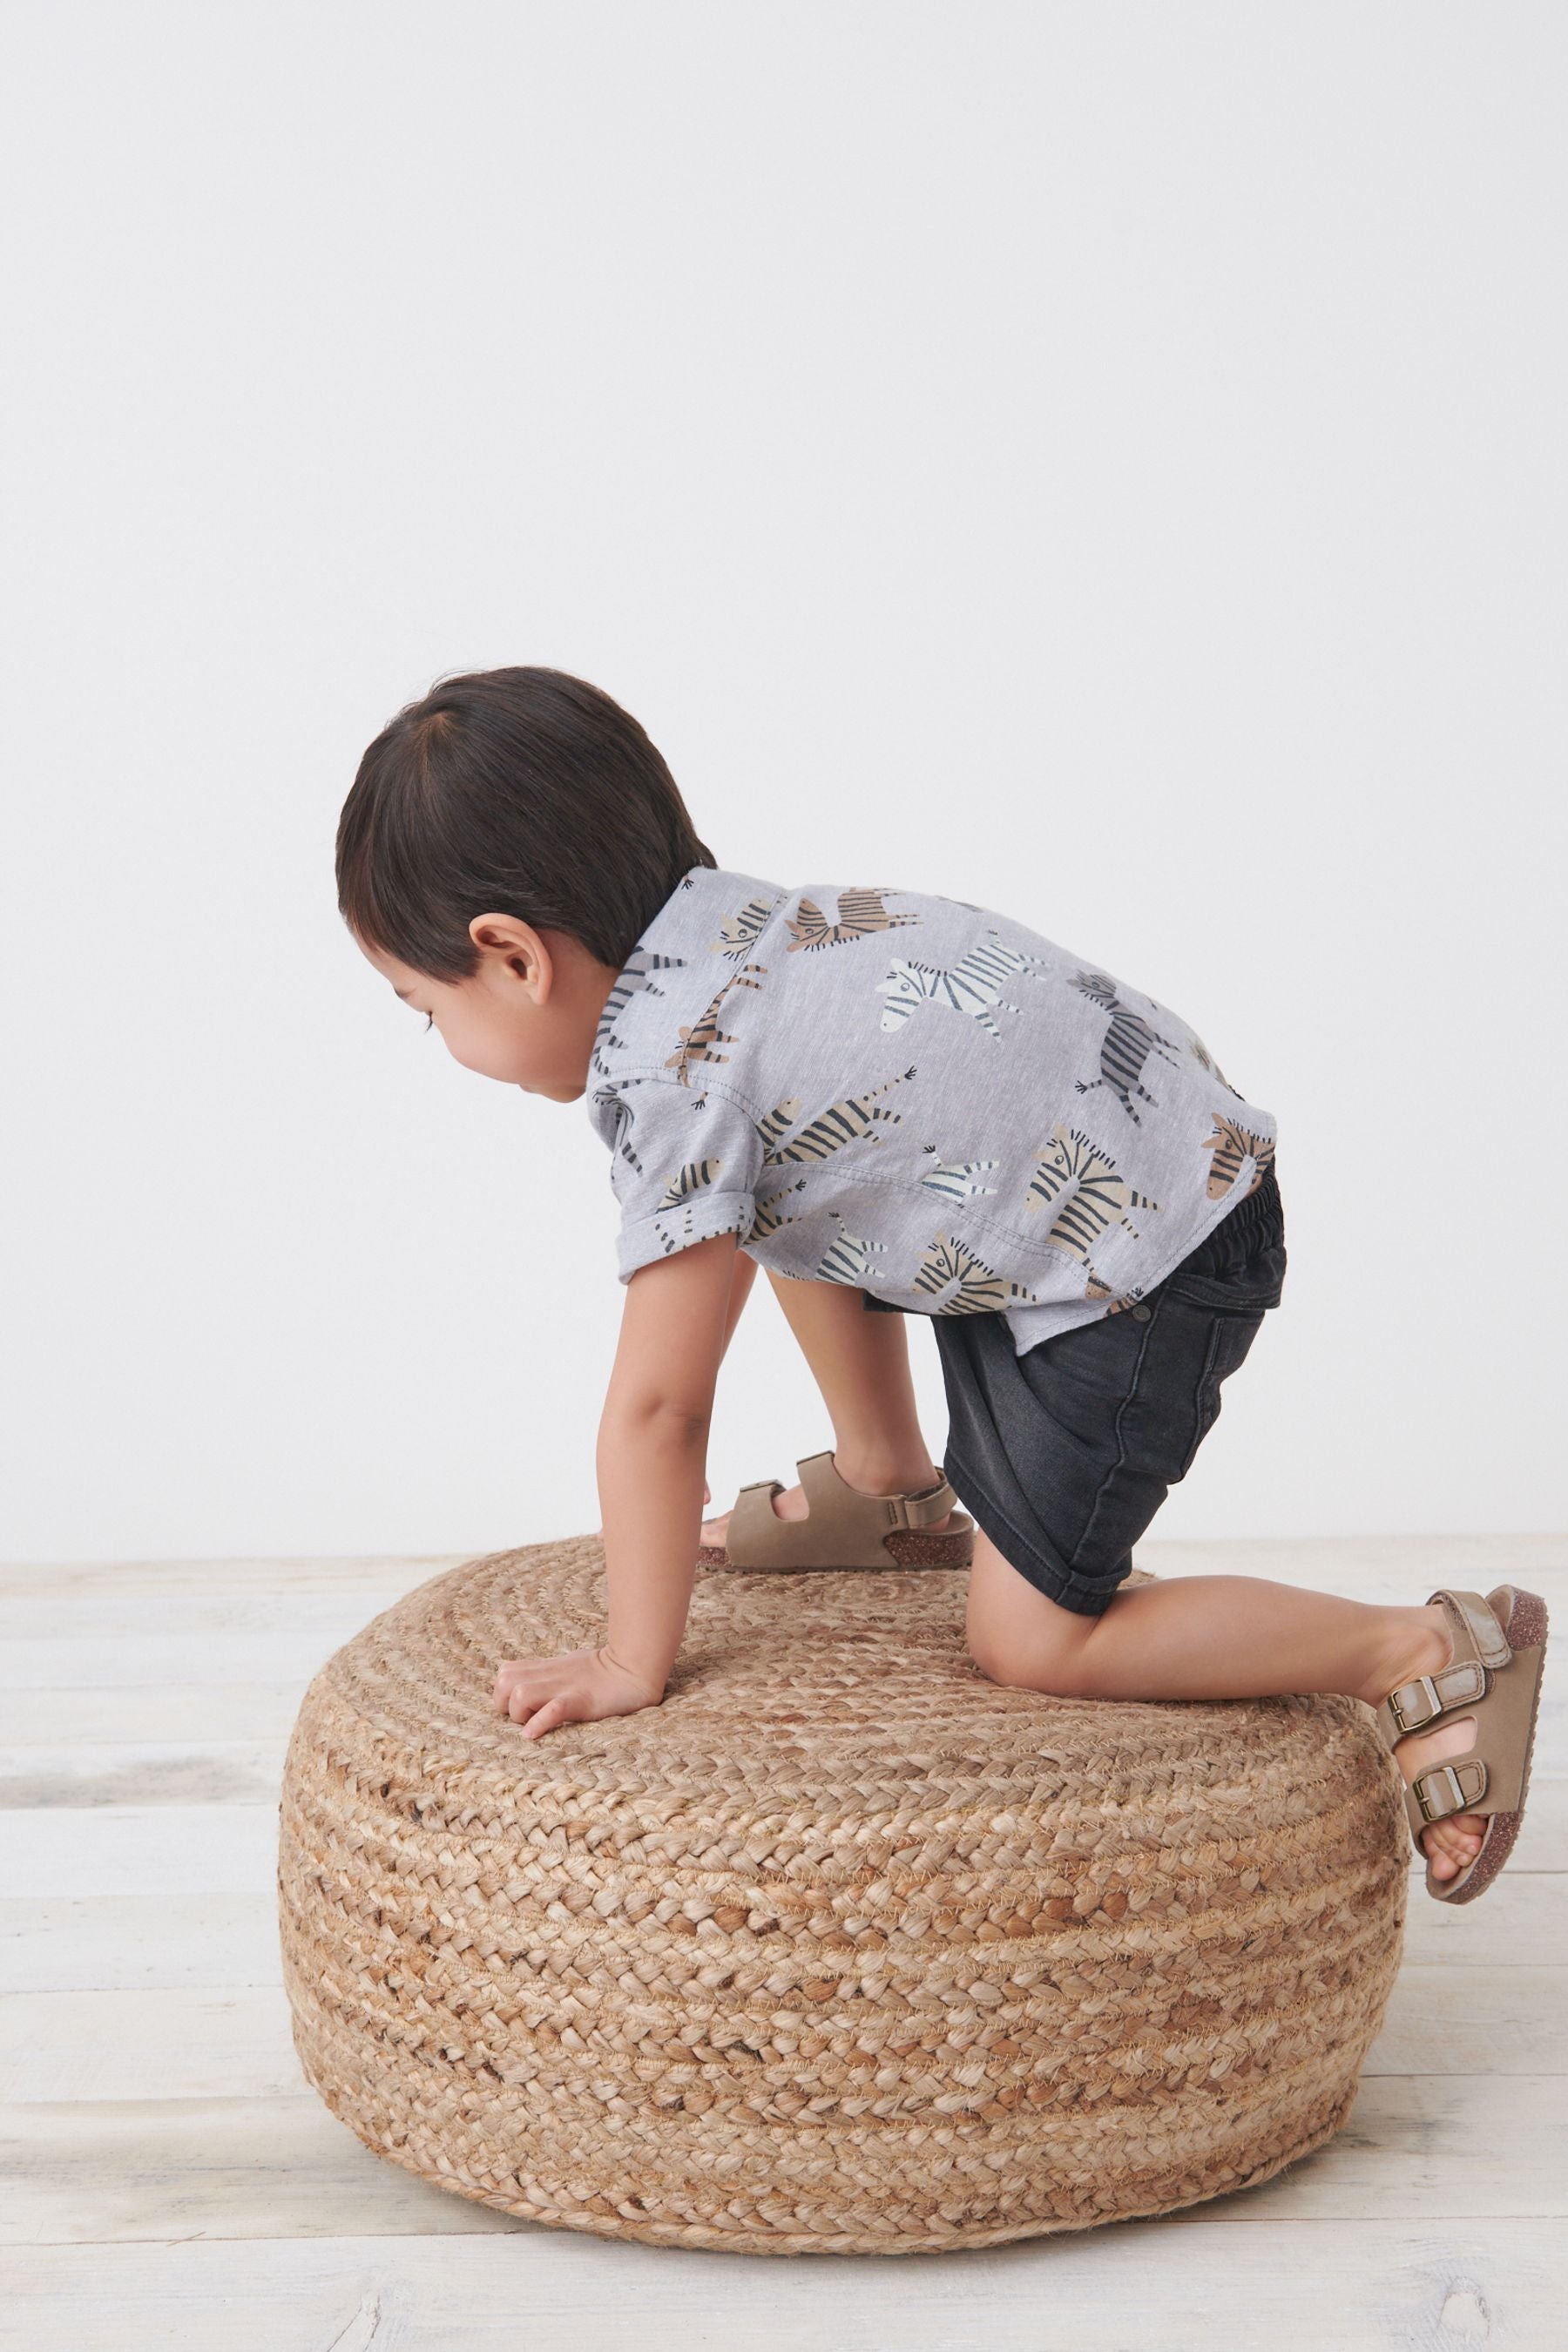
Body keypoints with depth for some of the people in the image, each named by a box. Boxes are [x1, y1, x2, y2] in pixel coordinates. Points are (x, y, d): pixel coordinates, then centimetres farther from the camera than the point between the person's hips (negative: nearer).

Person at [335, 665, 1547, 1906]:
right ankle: (892, 1494, 37)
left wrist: (632, 1667, -6)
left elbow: (656, 1408, -18)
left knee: (1029, 1642, -2)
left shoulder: (668, 1073, -23)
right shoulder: (721, 923, 5)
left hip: (1150, 1261, -10)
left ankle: (1429, 1653, 0)